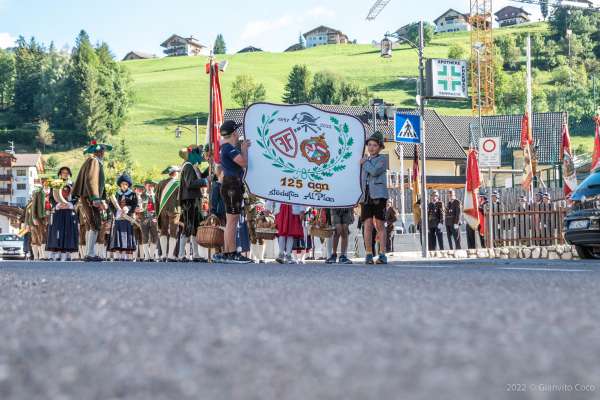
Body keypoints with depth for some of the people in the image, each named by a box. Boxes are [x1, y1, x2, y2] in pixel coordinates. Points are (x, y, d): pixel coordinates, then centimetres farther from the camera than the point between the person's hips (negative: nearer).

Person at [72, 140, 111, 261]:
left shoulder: (97, 162, 20)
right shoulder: (93, 161, -11)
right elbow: (90, 180, -20)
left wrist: (102, 200, 19)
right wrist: (95, 199, -25)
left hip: (88, 198, 10)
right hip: (89, 198, -10)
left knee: (91, 226, 12)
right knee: (95, 225, -12)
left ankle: (89, 254, 14)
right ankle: (90, 254, -15)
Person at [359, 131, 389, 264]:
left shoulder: (381, 160, 5)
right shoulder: (365, 160, 22)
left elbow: (374, 171, -15)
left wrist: (365, 162, -1)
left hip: (378, 195, -4)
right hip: (366, 196, 4)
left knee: (380, 225, -4)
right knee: (368, 225, -6)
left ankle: (382, 255, -3)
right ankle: (368, 255, -6)